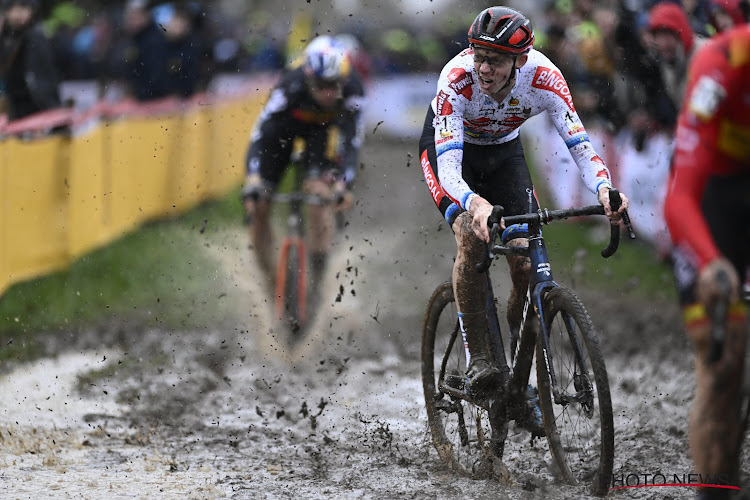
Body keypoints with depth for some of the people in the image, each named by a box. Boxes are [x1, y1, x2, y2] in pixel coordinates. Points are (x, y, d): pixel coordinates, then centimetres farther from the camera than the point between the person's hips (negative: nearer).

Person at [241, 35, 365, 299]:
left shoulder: (351, 89, -36)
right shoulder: (291, 87, -40)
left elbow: (352, 139, -35)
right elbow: (260, 135, -40)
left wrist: (344, 183, -49)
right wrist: (252, 183, -52)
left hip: (323, 127, 0)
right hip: (285, 125, 0)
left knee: (320, 190, -24)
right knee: (257, 207, -7)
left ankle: (317, 275, -14)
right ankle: (268, 279, 11)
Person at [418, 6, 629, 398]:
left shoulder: (544, 78, -32)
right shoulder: (456, 79, -38)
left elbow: (579, 144, -34)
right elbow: (448, 167, -44)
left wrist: (604, 189, -55)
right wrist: (474, 203, -65)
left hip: (504, 149, 2)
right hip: (448, 144, -2)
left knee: (526, 259, -11)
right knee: (472, 238, -27)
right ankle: (477, 358, -18)